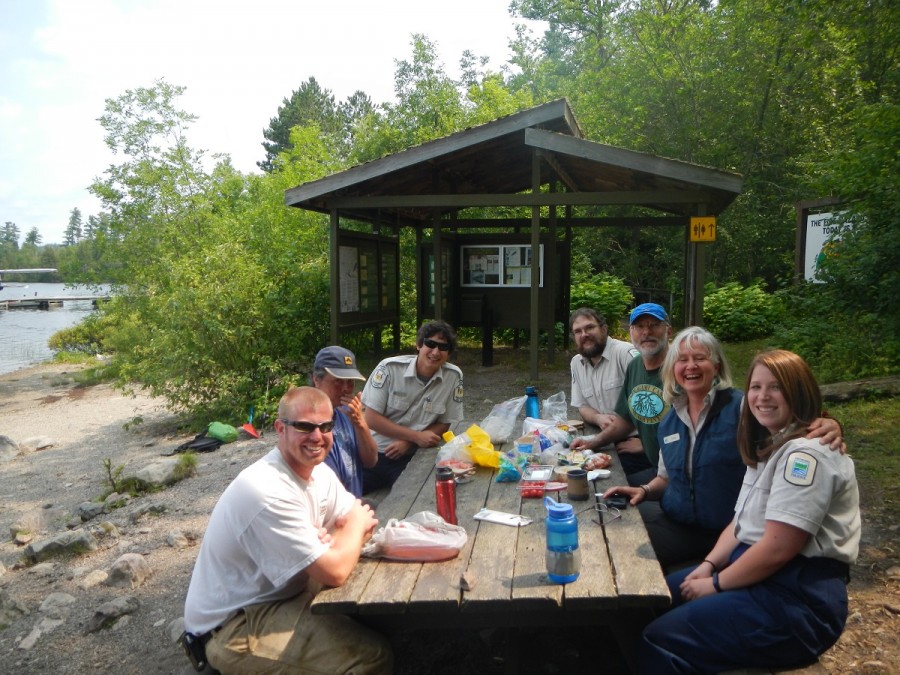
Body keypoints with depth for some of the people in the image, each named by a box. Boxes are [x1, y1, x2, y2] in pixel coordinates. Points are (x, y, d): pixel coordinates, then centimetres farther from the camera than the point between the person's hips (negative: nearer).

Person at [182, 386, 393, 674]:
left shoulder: (319, 471, -1)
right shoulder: (268, 491, -31)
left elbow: (365, 521, 4)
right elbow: (335, 572, -31)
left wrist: (332, 542, -18)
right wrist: (356, 524, -11)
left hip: (280, 590, 9)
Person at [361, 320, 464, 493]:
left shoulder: (453, 377, -6)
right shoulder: (389, 368, -12)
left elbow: (444, 424, 3)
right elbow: (371, 419, -9)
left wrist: (408, 443, -12)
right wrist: (416, 436, -15)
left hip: (412, 458, 1)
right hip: (374, 452, -1)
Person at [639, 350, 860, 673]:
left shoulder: (805, 454, -19)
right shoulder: (769, 447, 13)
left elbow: (777, 549, -24)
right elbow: (742, 522, 16)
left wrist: (716, 584, -12)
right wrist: (708, 565, 1)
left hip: (798, 598, -10)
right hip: (755, 571, 10)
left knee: (660, 640, -20)